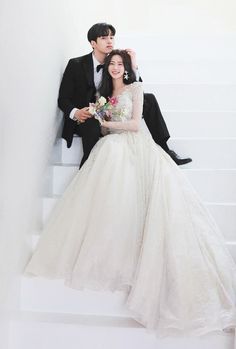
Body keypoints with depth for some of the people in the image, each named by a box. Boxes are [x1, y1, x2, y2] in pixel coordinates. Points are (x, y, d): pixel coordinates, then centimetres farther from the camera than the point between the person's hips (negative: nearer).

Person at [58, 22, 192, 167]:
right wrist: (75, 113, -27)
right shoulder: (76, 64, -6)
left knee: (149, 99, -9)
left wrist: (133, 66, -14)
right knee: (92, 126, -42)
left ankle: (164, 150, -9)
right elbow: (63, 99, -6)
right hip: (84, 118, -4)